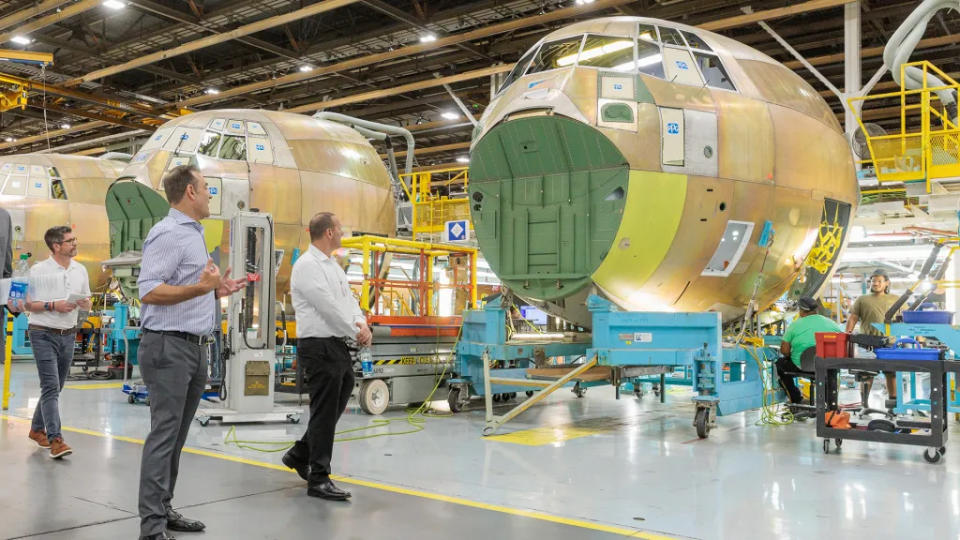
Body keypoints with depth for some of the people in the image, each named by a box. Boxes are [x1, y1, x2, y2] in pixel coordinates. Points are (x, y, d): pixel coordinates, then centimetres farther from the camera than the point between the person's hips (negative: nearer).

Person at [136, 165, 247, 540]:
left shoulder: (192, 234, 19)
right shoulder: (168, 234, -12)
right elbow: (149, 291, -20)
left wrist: (217, 291, 13)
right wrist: (200, 288, -28)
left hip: (195, 348, 10)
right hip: (169, 347, -10)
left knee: (176, 437, 13)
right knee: (164, 435, -8)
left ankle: (163, 510, 21)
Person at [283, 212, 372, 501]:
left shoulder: (333, 265, 17)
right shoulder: (307, 266, -14)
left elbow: (348, 299, 15)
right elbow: (328, 307, -19)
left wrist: (362, 324, -5)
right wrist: (357, 333, -10)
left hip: (337, 345, 9)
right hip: (318, 346, -9)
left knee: (337, 400, 17)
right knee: (324, 412, -4)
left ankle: (300, 454, 33)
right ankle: (318, 479, 6)